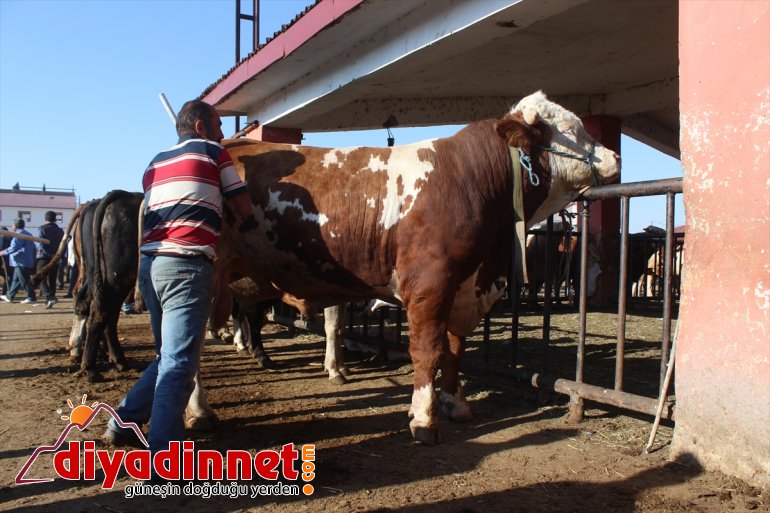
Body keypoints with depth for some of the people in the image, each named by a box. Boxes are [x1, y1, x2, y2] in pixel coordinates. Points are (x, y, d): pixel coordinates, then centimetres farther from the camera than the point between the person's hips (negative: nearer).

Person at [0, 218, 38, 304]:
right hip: (28, 261, 10)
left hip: (21, 262, -10)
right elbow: (33, 248, 19)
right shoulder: (28, 234, 17)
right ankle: (9, 296, 23)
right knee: (15, 280, 16)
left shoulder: (19, 234, -14)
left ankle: (31, 297, -7)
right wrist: (33, 260, 21)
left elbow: (14, 247, -23)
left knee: (24, 281, -7)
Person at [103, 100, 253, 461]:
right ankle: (163, 456, -6)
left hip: (150, 264, 7)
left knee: (168, 356, 21)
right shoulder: (213, 153, 5)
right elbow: (245, 211, 5)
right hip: (186, 265, -7)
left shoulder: (156, 163, 24)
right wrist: (248, 224, 27)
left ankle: (123, 423, 24)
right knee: (179, 363, -7)